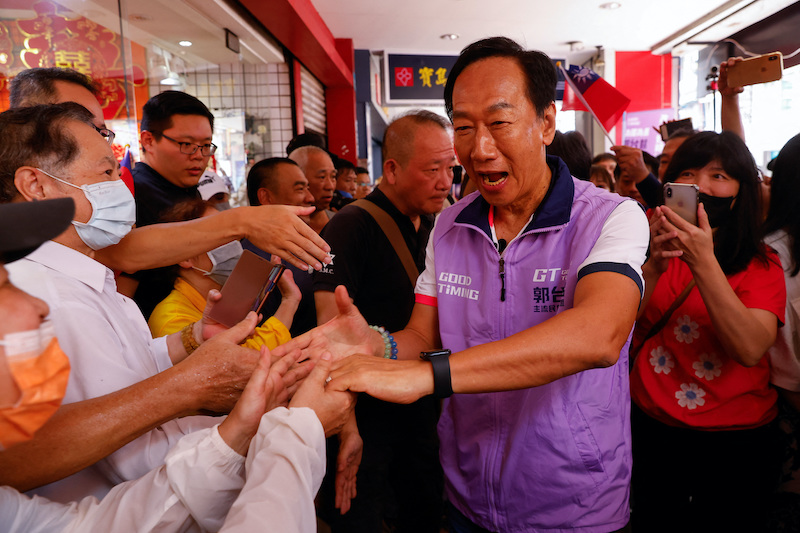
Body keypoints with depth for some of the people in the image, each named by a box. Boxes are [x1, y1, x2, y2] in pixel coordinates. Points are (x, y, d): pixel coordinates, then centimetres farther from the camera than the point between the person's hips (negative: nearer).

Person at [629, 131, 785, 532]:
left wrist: (704, 262, -31)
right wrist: (655, 266, -27)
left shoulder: (762, 265, -5)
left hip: (736, 441, -1)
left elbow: (750, 349, -23)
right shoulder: (654, 247, 0)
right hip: (653, 429, 2)